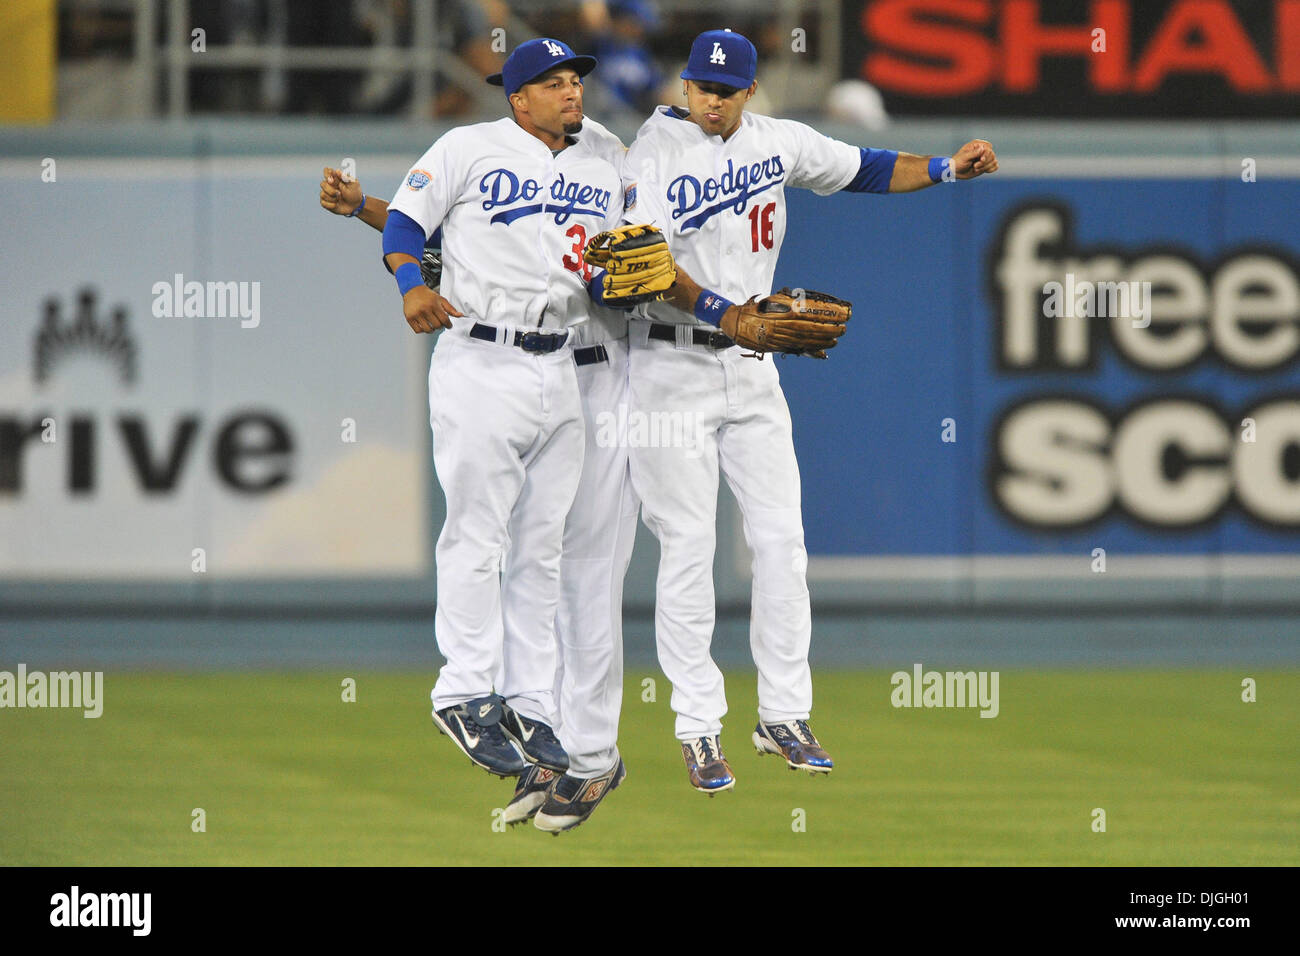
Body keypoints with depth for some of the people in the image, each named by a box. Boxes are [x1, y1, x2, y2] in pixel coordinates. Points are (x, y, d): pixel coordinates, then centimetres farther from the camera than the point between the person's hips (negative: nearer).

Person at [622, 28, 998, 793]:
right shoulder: (654, 154, -11)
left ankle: (784, 716, 11)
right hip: (673, 368, -5)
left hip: (753, 369, 5)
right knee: (688, 548, -4)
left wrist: (949, 168, 2)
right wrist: (727, 314, -33)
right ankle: (699, 729, 2)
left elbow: (865, 171, 15)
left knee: (781, 537, 3)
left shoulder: (777, 142, 6)